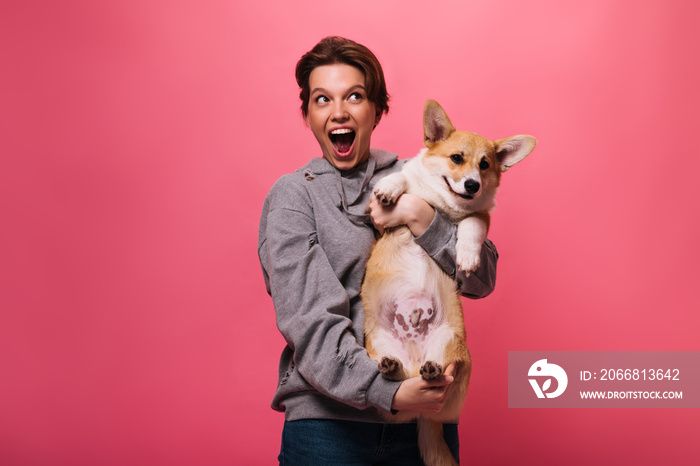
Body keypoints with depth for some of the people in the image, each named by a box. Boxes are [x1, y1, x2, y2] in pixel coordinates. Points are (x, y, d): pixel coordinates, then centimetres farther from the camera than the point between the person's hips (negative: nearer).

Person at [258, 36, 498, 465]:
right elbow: (308, 320, -13)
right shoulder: (292, 195, -3)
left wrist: (419, 217, -13)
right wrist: (388, 392, -24)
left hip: (428, 408, 3)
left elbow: (482, 280, 1)